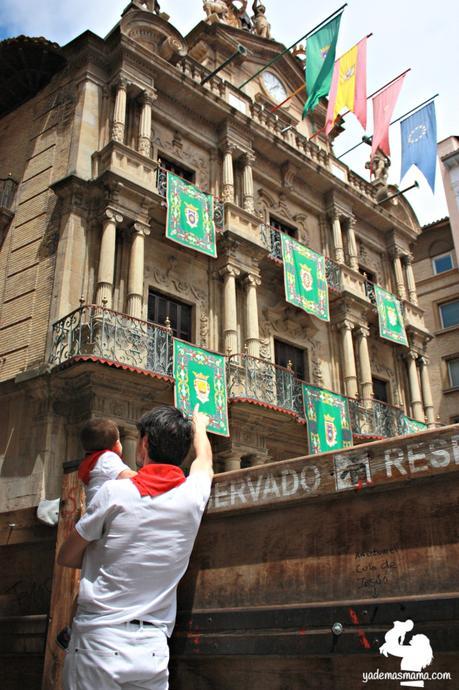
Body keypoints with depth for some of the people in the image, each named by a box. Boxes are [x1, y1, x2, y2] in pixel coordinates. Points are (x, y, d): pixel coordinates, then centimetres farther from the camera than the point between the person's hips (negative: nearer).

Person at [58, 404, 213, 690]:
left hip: (98, 642, -2)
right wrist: (199, 426, 43)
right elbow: (204, 462, 25)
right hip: (153, 650, 3)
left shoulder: (115, 492, -9)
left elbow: (66, 557, 4)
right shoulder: (193, 494, -1)